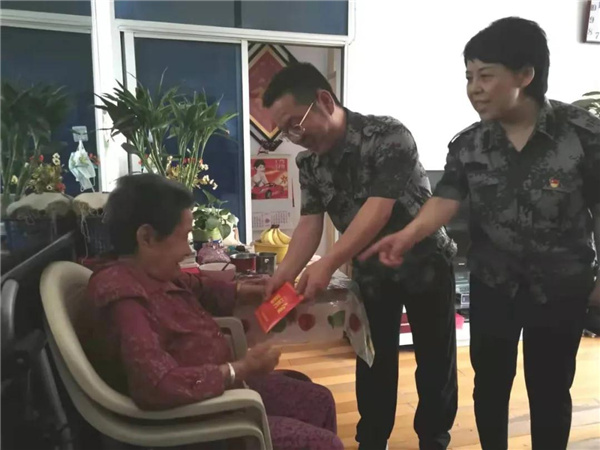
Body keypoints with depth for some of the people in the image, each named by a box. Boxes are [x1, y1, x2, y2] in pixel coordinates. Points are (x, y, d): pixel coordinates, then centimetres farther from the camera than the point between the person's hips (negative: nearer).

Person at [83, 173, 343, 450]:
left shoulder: (153, 273, -1)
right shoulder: (122, 294, -31)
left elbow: (201, 289, 22)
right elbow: (158, 386, -42)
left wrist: (250, 290, 13)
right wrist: (241, 370, -32)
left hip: (219, 387, 10)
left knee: (320, 401, 18)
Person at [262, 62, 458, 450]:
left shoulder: (388, 137, -25)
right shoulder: (309, 163, -6)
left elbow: (378, 210, -33)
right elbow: (310, 222, -11)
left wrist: (327, 265, -41)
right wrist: (284, 276, -26)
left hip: (426, 262, -4)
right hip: (371, 271, 4)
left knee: (435, 359, 10)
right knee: (373, 362, 11)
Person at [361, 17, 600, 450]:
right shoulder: (467, 144, -7)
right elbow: (446, 199, -17)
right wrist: (409, 234, -36)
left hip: (562, 286, -2)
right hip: (492, 284, 3)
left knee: (549, 389, 13)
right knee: (490, 382, 16)